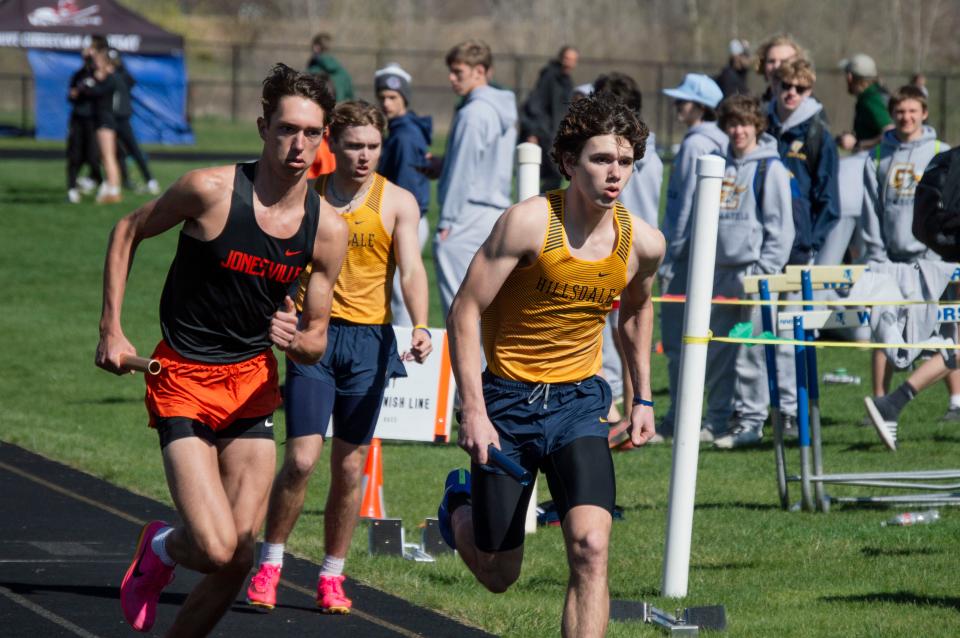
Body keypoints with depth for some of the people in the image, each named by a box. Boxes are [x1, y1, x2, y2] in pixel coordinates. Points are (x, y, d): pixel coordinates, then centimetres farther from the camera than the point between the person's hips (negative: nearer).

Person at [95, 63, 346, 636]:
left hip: (254, 382, 4)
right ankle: (160, 549, 19)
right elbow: (128, 232, 2)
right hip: (183, 380, -4)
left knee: (240, 557, -2)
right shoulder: (211, 191, -16)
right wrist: (111, 330, -2)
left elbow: (316, 342, 5)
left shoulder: (329, 230, -4)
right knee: (216, 549, -17)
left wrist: (296, 339, -19)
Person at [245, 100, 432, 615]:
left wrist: (420, 327, -23)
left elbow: (411, 270, -7)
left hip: (369, 340, 1)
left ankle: (332, 577, 16)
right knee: (301, 458, -10)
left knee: (350, 467, 4)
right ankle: (269, 564, 6)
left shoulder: (397, 202, 2)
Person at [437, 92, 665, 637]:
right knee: (499, 575, 9)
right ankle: (462, 503, 45)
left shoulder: (643, 243, -4)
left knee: (591, 546, -20)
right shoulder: (529, 223, -17)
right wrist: (473, 411, -18)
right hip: (507, 397, -2)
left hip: (579, 401, 2)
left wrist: (643, 397, 19)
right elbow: (466, 312, -13)